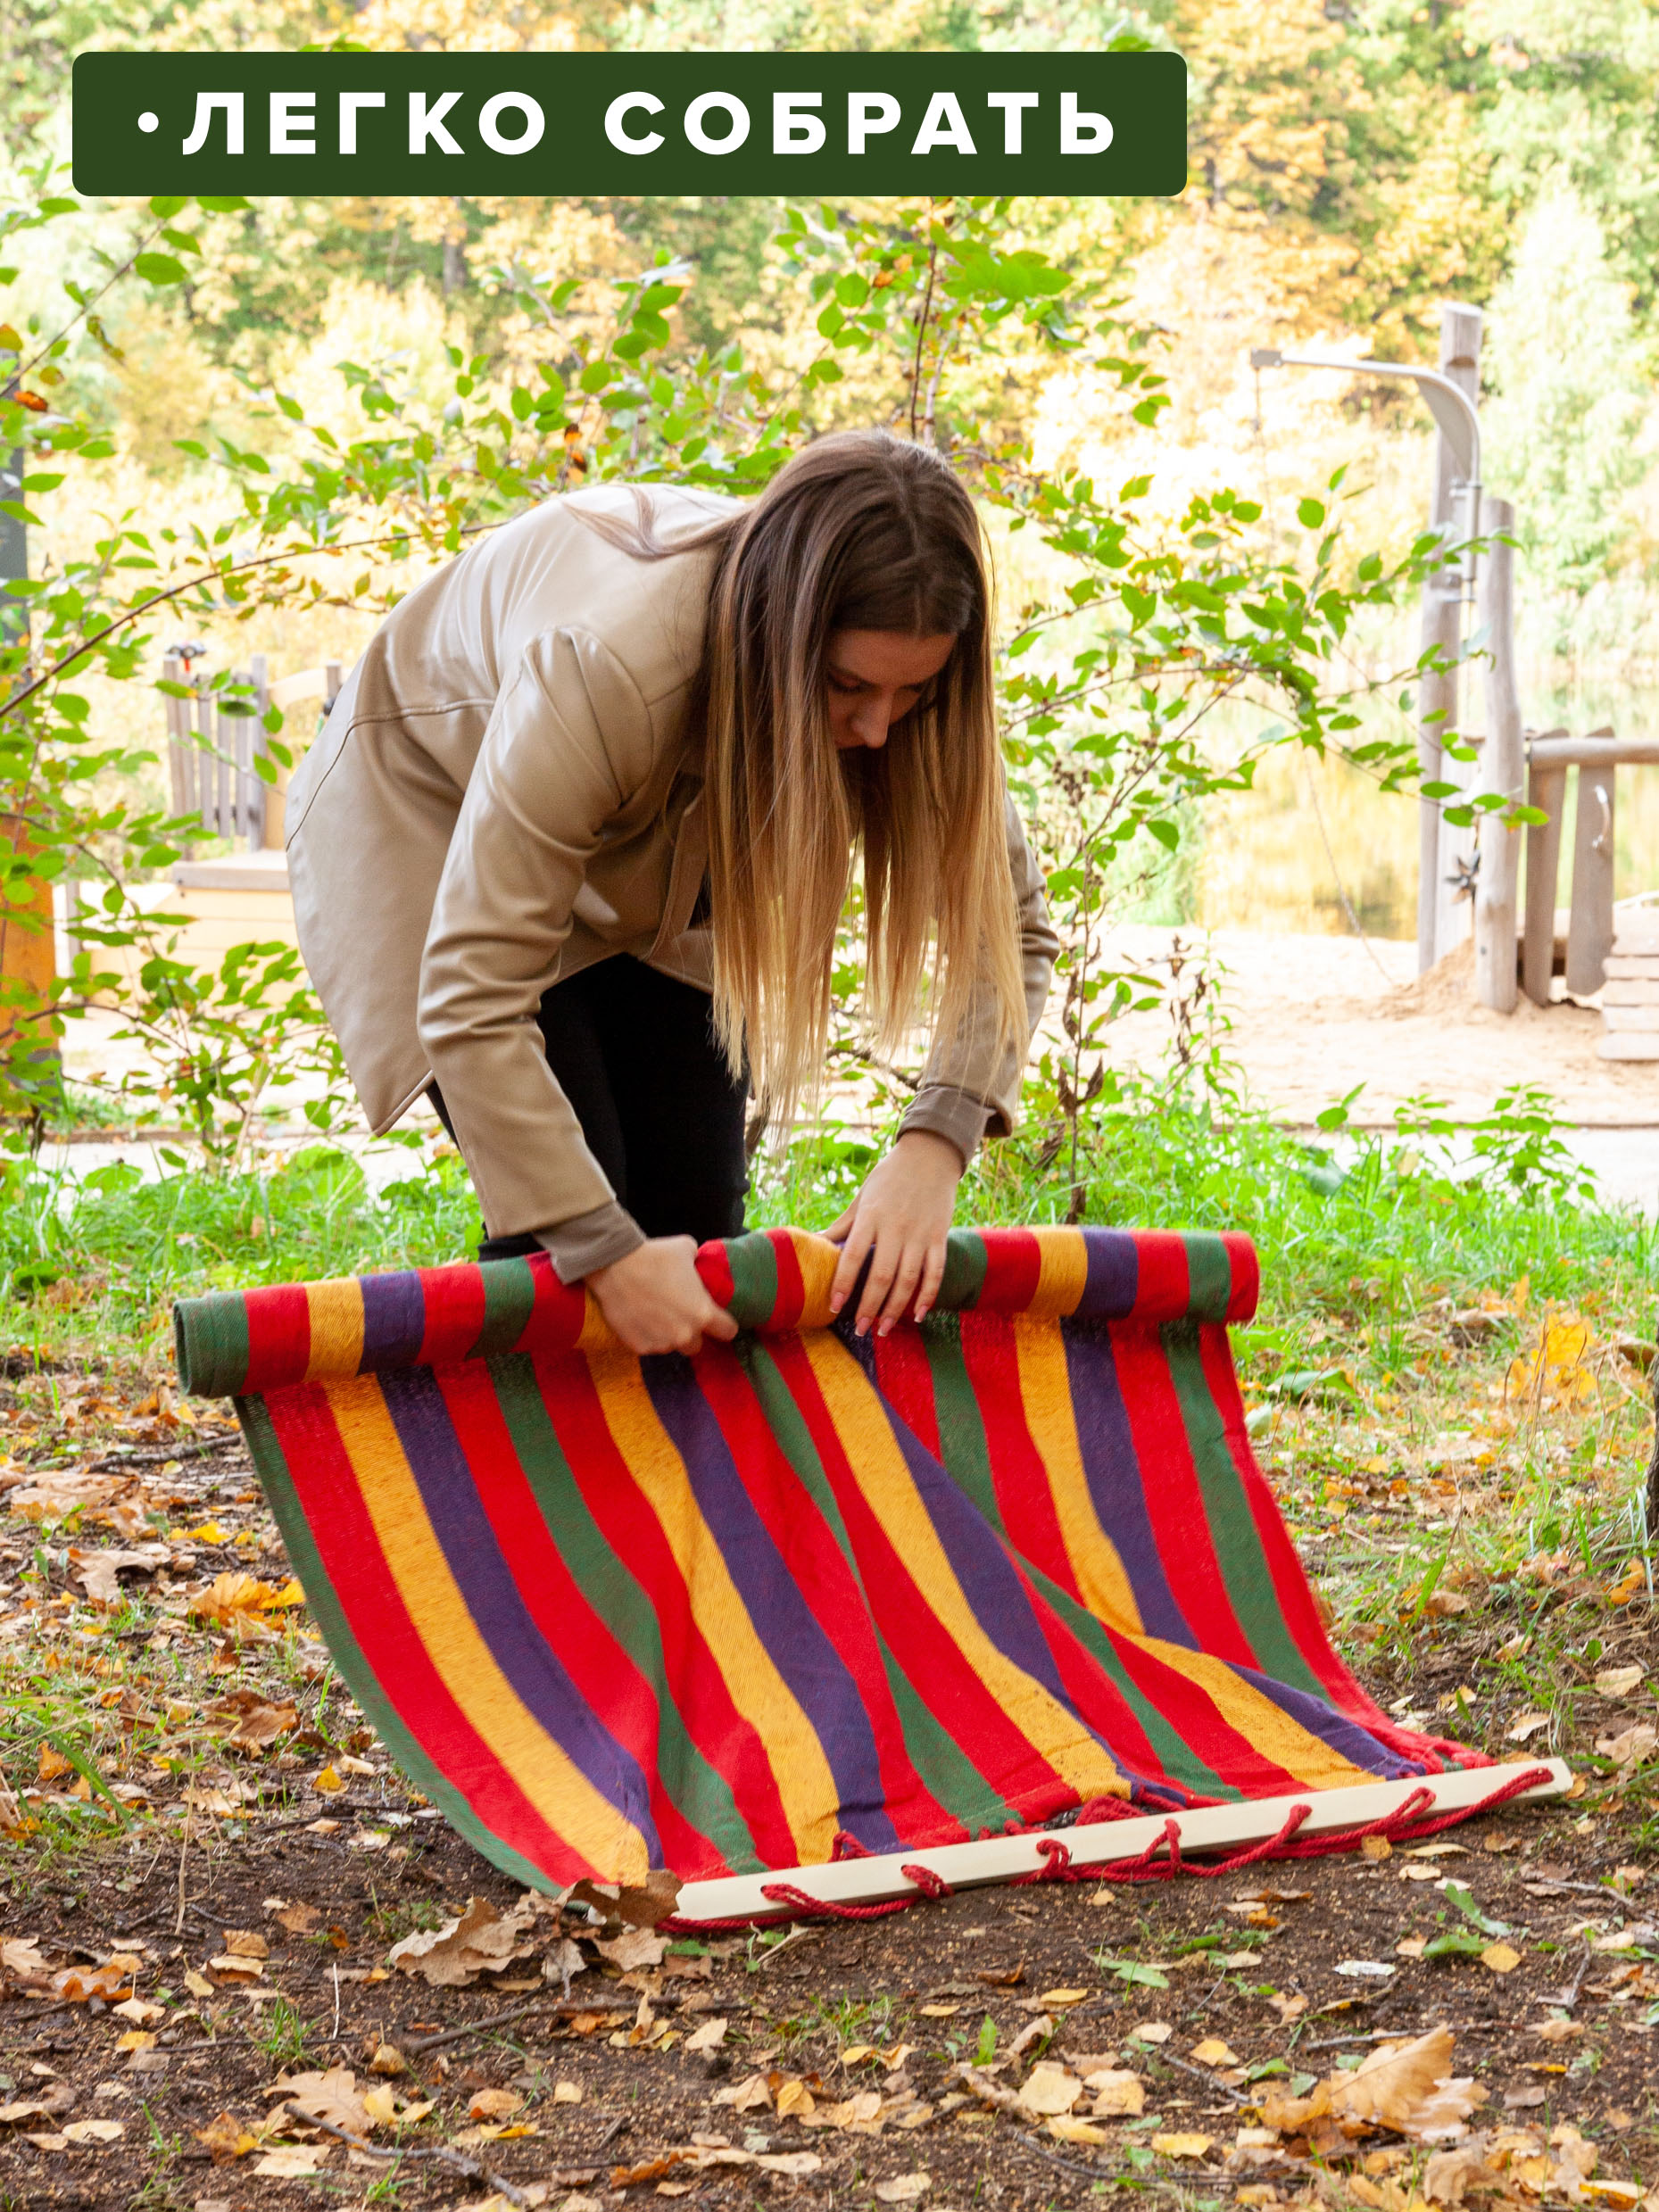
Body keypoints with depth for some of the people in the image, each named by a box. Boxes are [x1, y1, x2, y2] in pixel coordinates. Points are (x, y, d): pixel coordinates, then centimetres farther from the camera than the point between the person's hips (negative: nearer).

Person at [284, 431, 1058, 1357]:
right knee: (560, 1207, -17)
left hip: (655, 851, 5)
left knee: (698, 1204, -6)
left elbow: (1010, 925, -19)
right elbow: (470, 1001, -42)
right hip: (433, 820, -5)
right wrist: (606, 1253, -43)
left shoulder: (901, 667, -27)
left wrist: (935, 1147, -35)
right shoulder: (600, 667, -44)